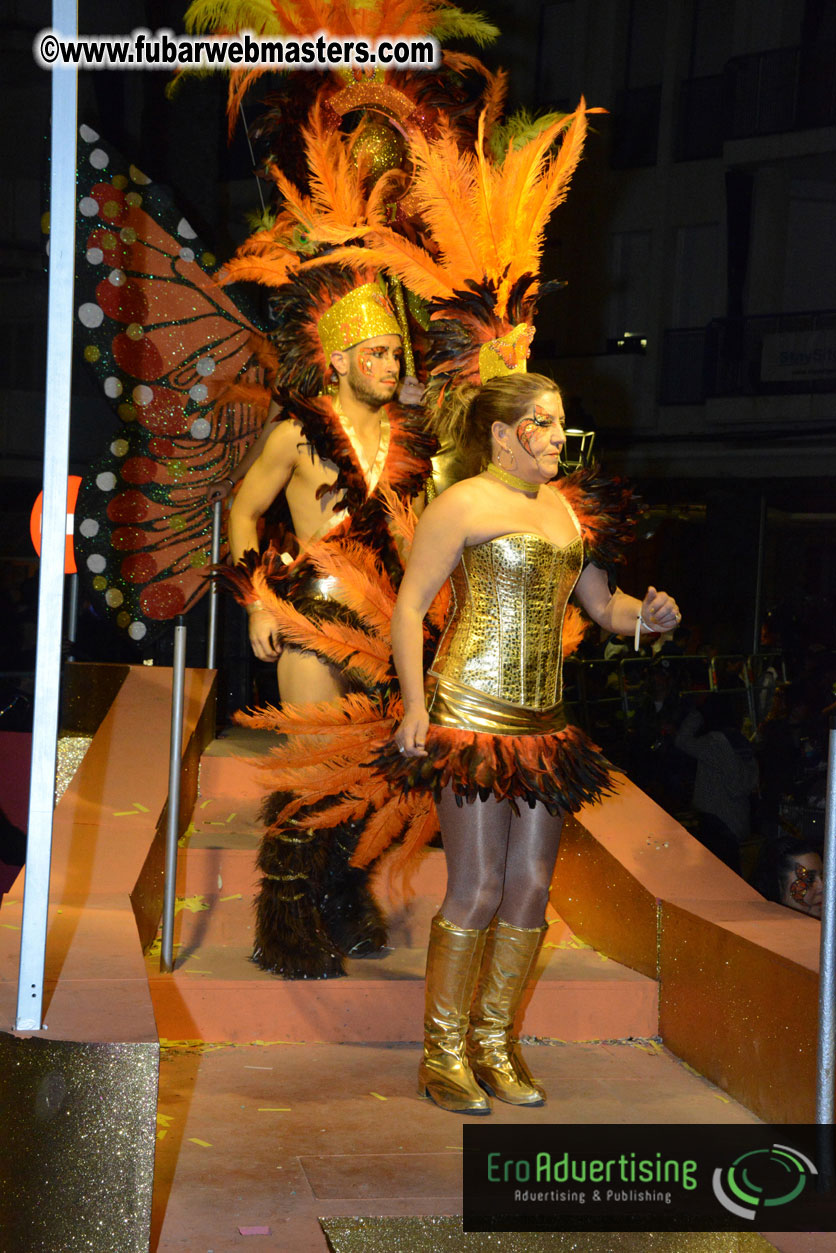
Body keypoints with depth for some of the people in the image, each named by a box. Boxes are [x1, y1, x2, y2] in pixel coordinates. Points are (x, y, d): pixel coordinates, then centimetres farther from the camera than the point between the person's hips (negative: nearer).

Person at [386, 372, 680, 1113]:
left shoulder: (570, 509, 15)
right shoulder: (464, 504, -2)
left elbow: (602, 604, 22)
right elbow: (408, 608, -4)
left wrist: (647, 615, -1)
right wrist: (417, 708, -12)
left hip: (542, 722, 6)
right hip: (471, 717, -6)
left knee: (531, 888, 7)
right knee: (478, 889, -6)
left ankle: (495, 1045, 20)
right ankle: (443, 1054, 8)